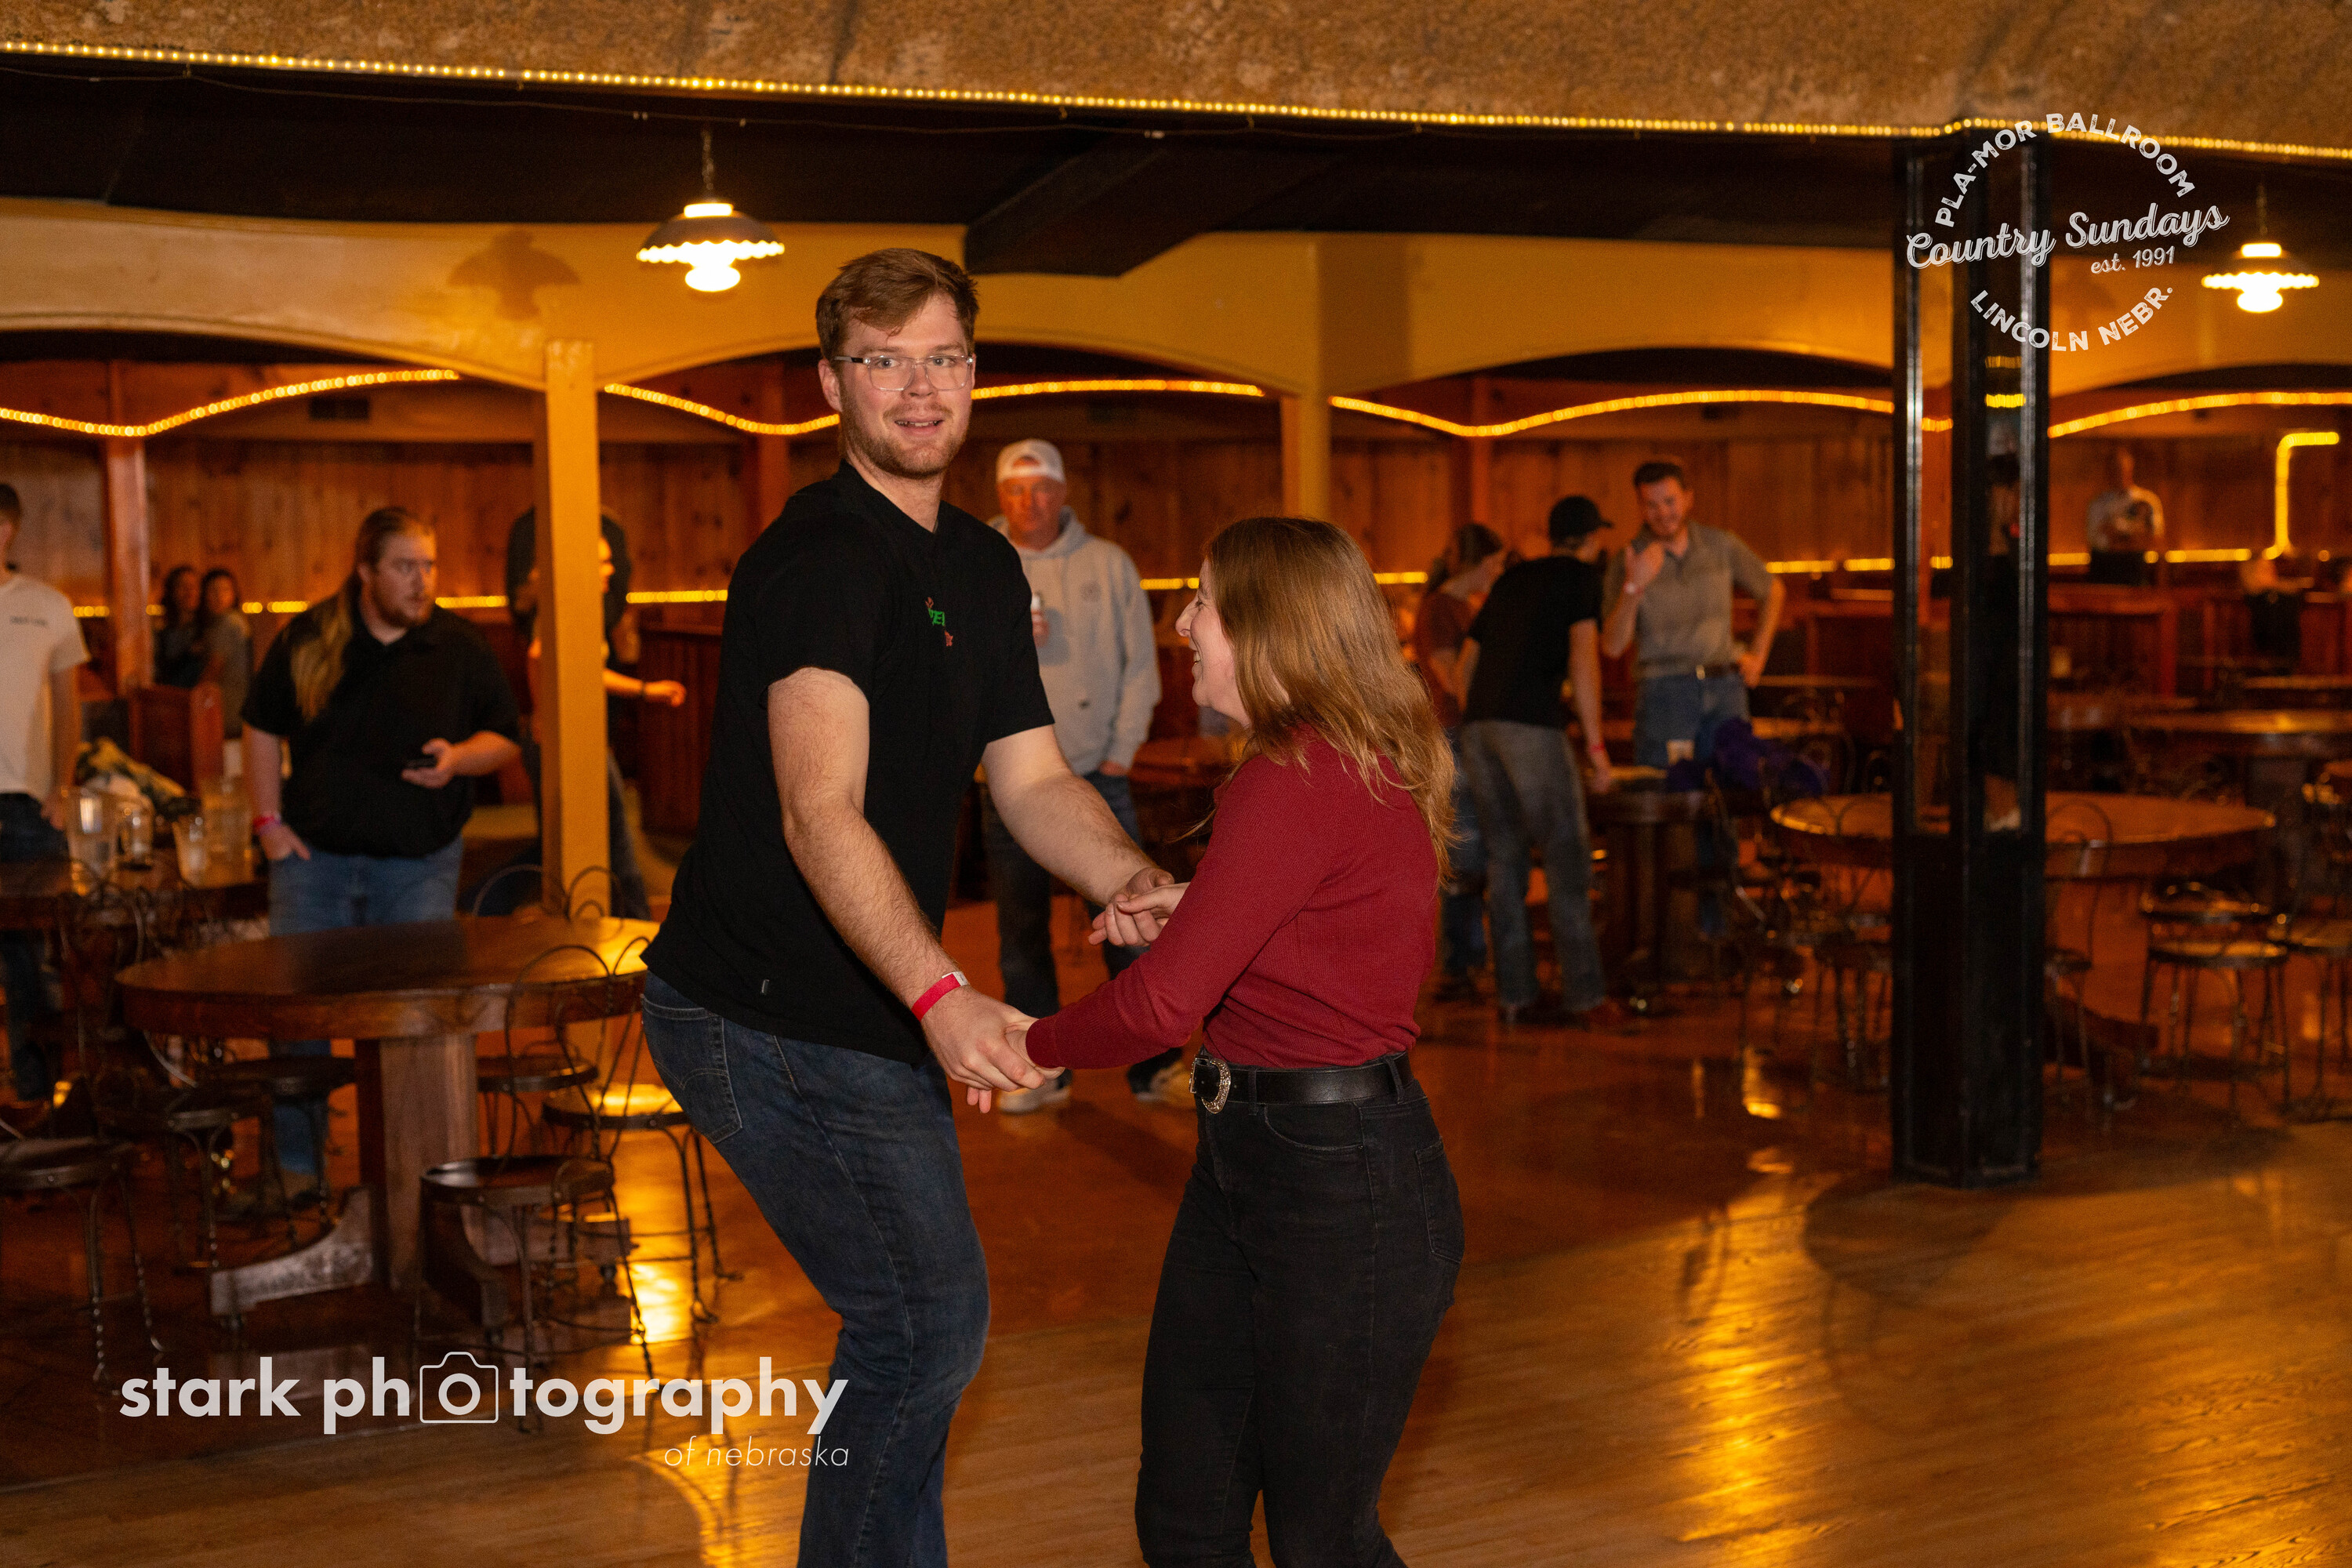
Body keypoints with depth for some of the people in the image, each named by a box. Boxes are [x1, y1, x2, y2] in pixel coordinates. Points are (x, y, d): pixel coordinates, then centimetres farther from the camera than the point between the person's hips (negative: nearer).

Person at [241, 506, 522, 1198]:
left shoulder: (461, 646, 0)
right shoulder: (308, 639, 1)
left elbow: (505, 737, 5)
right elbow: (263, 727, 12)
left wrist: (458, 757, -16)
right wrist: (268, 818, 4)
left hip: (419, 862, -1)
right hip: (315, 855, 1)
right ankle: (297, 1168, 14)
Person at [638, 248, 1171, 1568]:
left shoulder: (984, 567, 11)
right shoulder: (821, 559, -20)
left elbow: (1032, 777, 8)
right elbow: (821, 815, -32)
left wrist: (1135, 881, -13)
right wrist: (941, 998, -46)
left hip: (865, 1011, 10)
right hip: (775, 1020, -10)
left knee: (916, 1320, 20)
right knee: (930, 1321, -5)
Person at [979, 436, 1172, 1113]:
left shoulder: (1108, 564, 4)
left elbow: (1140, 664, 5)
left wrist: (1120, 751, -2)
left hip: (1096, 774, -1)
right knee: (1022, 931, 7)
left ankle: (1154, 1065, 7)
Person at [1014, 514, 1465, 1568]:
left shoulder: (1298, 781, -21)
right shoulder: (1362, 767, 9)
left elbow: (1162, 1005, -24)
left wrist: (1031, 1048, -6)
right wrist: (1198, 906, 9)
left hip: (1346, 1191, -10)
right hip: (1245, 1164, 10)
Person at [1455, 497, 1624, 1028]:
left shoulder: (1510, 581, 26)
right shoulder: (1583, 575, 7)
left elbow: (1466, 665, 27)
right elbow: (1584, 656, -8)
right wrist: (1597, 749, -10)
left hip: (1477, 725, 7)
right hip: (1532, 724, -7)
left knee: (1506, 856, 9)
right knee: (1567, 855, -2)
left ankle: (1515, 994, 9)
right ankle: (1584, 995, -3)